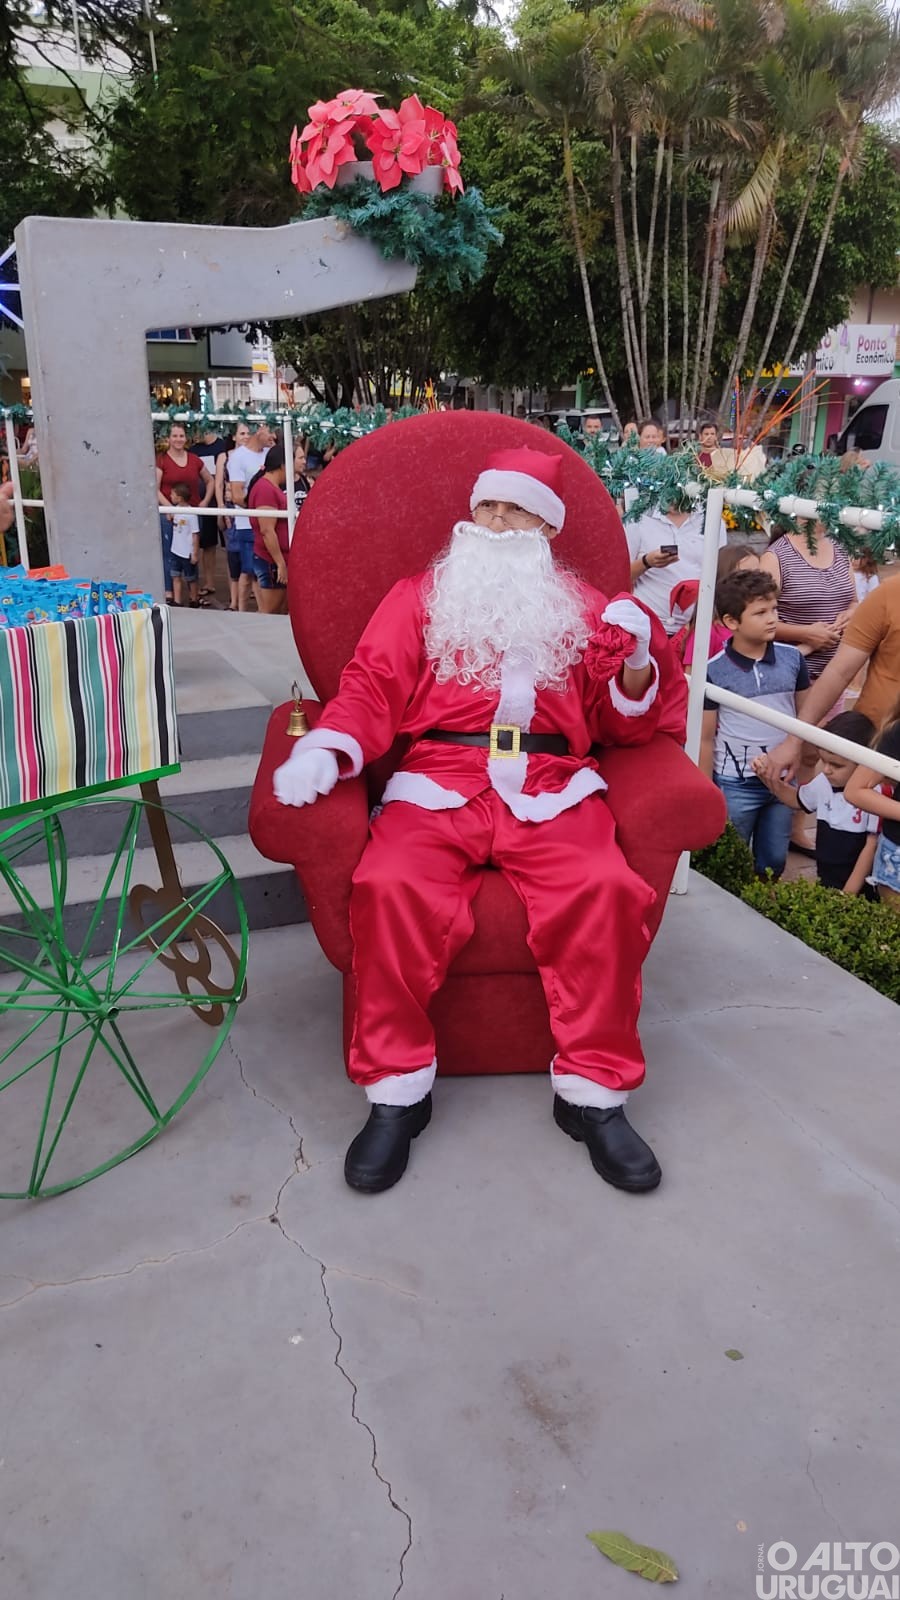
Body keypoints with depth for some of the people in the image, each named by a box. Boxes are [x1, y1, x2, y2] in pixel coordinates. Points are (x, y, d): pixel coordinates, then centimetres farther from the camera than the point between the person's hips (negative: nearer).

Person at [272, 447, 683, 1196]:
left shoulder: (582, 607, 22)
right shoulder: (420, 596, 22)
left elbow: (626, 727, 17)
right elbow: (372, 686, 9)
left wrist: (636, 666, -5)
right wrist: (324, 751, -10)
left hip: (552, 790, 1)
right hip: (439, 783, 0)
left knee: (608, 891, -29)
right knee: (390, 889, -30)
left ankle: (593, 1091, -10)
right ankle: (397, 1091, -12)